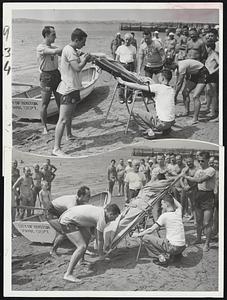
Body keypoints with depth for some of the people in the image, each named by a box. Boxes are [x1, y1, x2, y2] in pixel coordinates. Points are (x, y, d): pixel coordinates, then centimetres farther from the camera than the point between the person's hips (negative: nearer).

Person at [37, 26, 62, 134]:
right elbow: (54, 52, -26)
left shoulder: (54, 47, 12)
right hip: (46, 76, -6)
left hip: (56, 74, 6)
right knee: (45, 104, 1)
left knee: (60, 101, 8)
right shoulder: (40, 48, -12)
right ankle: (44, 127, 12)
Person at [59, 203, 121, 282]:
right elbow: (100, 239, -7)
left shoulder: (101, 210, 10)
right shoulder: (102, 218, -17)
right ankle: (68, 274, -13)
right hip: (67, 222, -11)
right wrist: (101, 255, 8)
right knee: (82, 247, -16)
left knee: (87, 236, 26)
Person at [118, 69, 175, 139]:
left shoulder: (158, 87, -12)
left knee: (136, 114, 3)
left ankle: (150, 132, -4)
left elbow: (138, 87, -10)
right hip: (172, 122, 7)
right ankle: (166, 130, 17)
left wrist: (123, 82, -1)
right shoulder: (172, 90, 8)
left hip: (162, 123, -7)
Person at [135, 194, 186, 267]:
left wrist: (137, 235, 7)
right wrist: (171, 197, 33)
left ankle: (161, 257, -6)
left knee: (145, 238, -3)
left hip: (172, 247, -7)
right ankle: (177, 255, 17)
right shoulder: (178, 213, 6)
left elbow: (151, 230, -5)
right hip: (182, 247, 7)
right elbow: (179, 206, 34)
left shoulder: (164, 216, -10)